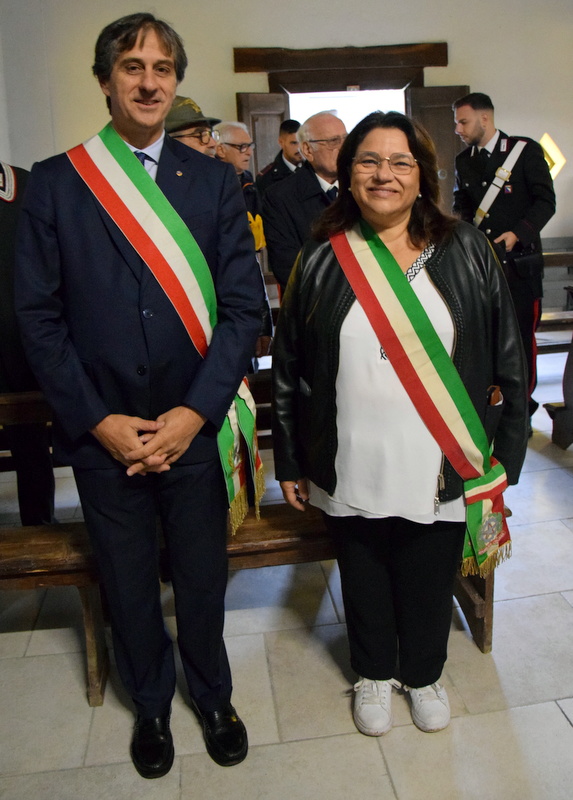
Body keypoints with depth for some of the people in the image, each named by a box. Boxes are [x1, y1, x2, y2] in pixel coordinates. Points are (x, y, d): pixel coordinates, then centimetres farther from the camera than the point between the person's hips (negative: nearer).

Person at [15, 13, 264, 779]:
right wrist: (99, 421, -10)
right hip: (102, 433, 0)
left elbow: (242, 304, -4)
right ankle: (151, 704, 44)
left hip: (195, 428, 1)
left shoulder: (214, 179, 1)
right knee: (128, 585, 17)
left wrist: (195, 412, -13)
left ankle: (213, 695, 44)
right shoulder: (54, 182, -1)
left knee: (202, 580, 16)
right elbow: (38, 314, -3)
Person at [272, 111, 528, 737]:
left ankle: (423, 673, 47)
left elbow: (505, 357, 1)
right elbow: (288, 368, 1)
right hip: (353, 468, 0)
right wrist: (290, 462, 3)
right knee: (364, 577, 18)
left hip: (441, 468, 1)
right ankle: (373, 673, 47)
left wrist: (502, 453, -1)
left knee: (430, 579, 17)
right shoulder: (322, 260, -3)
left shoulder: (464, 252, -1)